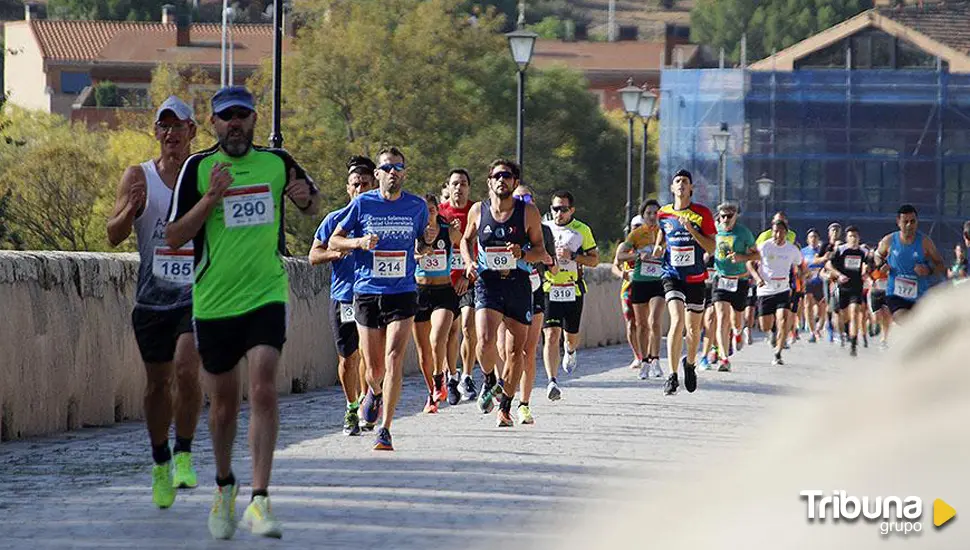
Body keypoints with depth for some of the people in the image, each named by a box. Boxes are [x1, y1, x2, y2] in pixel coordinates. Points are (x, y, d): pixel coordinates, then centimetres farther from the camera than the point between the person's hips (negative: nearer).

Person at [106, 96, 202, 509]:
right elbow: (114, 235, -4)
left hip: (197, 293, -2)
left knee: (186, 370, -21)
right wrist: (131, 210, -25)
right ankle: (160, 463, 26)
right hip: (153, 296, 2)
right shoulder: (138, 177, 1)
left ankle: (184, 454, -5)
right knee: (157, 382, 8)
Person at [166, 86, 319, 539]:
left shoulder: (277, 162, 3)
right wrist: (211, 198, -19)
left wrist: (305, 197, -4)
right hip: (214, 300, 0)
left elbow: (312, 207, 21)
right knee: (223, 403, 10)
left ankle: (259, 500, -19)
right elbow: (173, 237, -6)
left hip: (267, 296, 0)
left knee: (263, 391, -16)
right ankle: (224, 485, 36)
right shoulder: (198, 168, -3)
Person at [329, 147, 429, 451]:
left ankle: (385, 430, -13)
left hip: (403, 293, 0)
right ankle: (374, 392, 44)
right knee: (374, 368, 7)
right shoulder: (363, 204, 0)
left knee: (394, 360, -16)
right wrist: (360, 242, -13)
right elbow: (334, 240, 6)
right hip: (367, 292, 0)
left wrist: (424, 246, -2)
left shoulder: (417, 206, 4)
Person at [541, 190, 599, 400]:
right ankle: (552, 382, -21)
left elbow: (594, 260, 2)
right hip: (549, 290, 0)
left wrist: (572, 256, -13)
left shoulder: (582, 230, 2)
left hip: (573, 291, 0)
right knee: (551, 335, -15)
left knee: (571, 336, 14)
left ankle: (570, 351, 52)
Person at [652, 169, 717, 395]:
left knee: (693, 328, 9)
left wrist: (692, 230, -17)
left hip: (696, 277, 0)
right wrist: (659, 248, 0)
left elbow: (711, 248, -5)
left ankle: (689, 363, 40)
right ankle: (672, 375, -19)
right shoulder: (663, 214, 4)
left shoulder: (702, 214, -2)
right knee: (677, 321, -20)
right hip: (672, 275, 0)